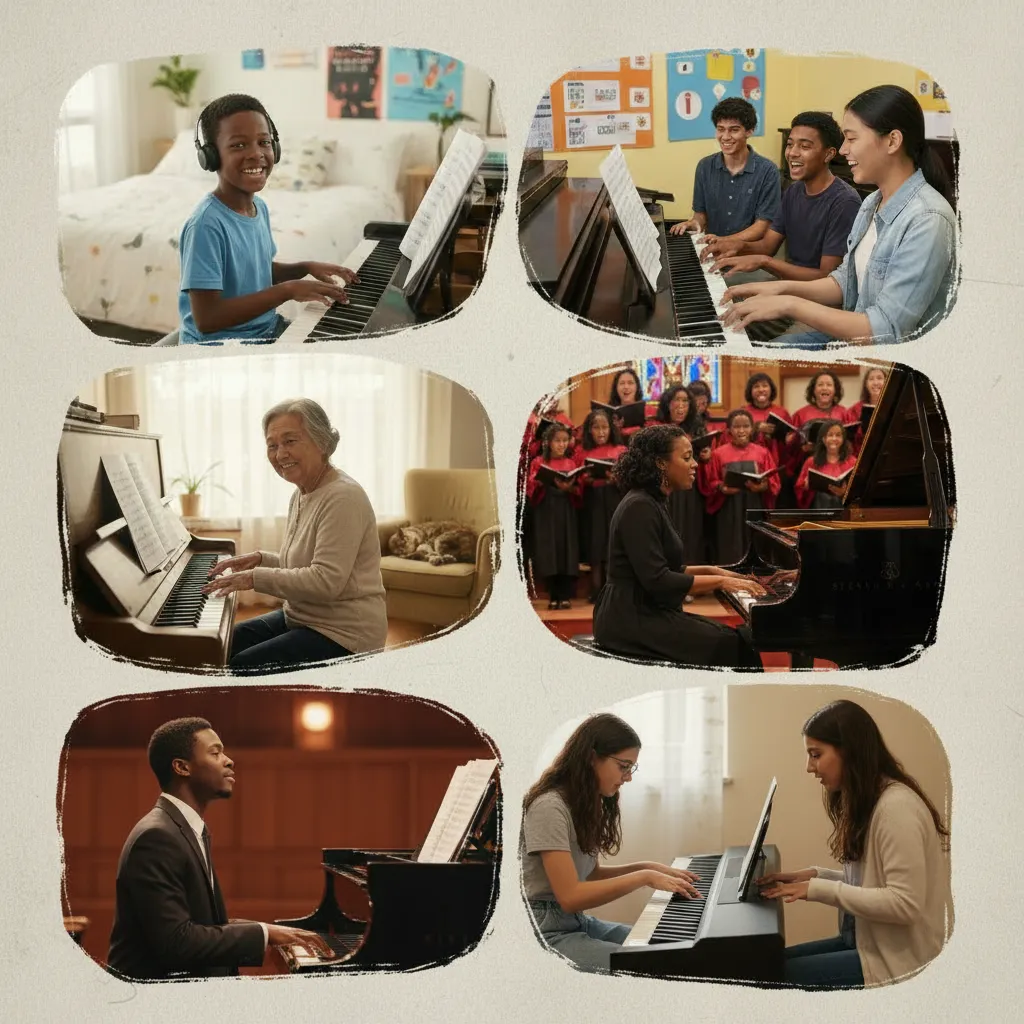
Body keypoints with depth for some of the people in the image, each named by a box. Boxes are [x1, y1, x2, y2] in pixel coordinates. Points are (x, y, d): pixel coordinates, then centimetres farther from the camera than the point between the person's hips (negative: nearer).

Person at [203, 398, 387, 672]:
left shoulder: (342, 498, -20)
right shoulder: (302, 494, 11)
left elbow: (326, 581, -27)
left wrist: (255, 577, -21)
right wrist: (260, 559, 6)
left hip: (341, 634, -10)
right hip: (300, 617, 10)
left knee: (239, 668, -20)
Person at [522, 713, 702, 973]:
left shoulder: (588, 805, 14)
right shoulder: (550, 807, -18)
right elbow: (570, 896, -24)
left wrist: (648, 867, 8)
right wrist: (644, 878, -21)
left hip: (577, 922, 10)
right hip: (544, 933, -10)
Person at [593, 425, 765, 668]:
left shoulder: (654, 503, 15)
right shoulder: (639, 508, -17)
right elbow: (657, 580, -23)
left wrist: (712, 570, 12)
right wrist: (720, 581, -17)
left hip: (649, 612, 10)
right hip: (633, 621, -10)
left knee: (739, 638, 3)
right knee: (731, 645, -15)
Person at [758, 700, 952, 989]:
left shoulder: (896, 806, -20)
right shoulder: (864, 802, 11)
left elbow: (906, 904, -25)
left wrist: (819, 890, -22)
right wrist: (814, 876, 3)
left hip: (896, 960, -10)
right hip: (868, 941, 10)